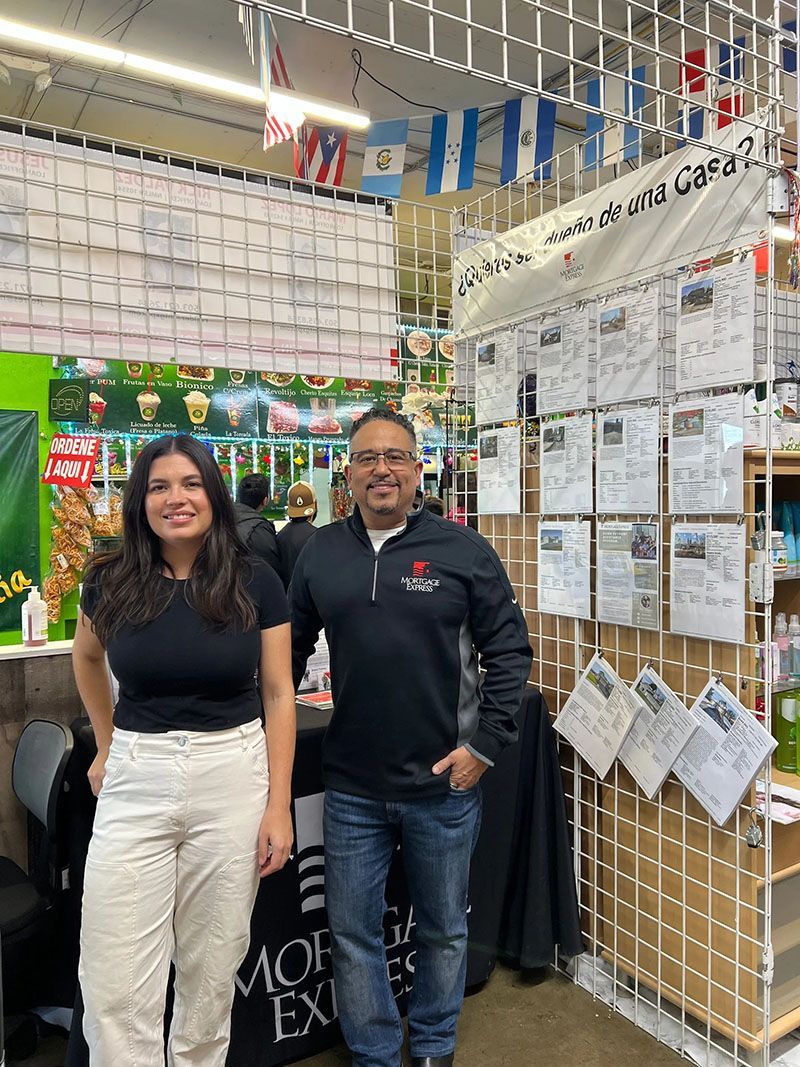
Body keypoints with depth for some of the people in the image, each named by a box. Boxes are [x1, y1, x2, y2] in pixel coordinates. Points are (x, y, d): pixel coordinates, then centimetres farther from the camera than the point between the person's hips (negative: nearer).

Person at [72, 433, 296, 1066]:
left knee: (211, 972, 15)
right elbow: (87, 658, 20)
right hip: (135, 781, 1)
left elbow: (278, 694, -2)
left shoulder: (256, 582, -5)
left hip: (232, 776, -1)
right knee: (116, 990, 4)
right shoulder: (111, 582, -1)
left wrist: (279, 805, -5)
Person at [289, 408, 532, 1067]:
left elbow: (510, 650, -4)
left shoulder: (463, 550, -7)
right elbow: (291, 652, 11)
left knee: (443, 929, 19)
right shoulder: (320, 553, 2)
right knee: (353, 933, 15)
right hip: (352, 789, 2)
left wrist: (486, 744, -9)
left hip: (445, 785, -1)